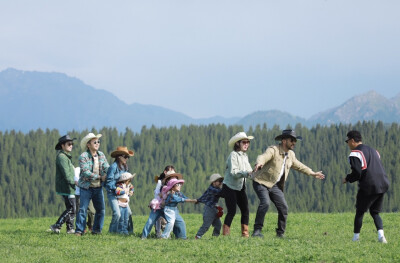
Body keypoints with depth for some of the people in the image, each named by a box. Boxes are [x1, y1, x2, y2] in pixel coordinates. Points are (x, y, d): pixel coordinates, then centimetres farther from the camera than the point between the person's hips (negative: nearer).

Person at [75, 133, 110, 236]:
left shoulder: (101, 155, 7)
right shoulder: (83, 156, -11)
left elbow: (107, 168, 5)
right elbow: (85, 172, -19)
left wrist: (106, 175, -18)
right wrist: (99, 177, -17)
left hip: (98, 187, 6)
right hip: (86, 187, -6)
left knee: (101, 210, 7)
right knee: (83, 209, -7)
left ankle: (97, 230, 17)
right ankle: (79, 230, -3)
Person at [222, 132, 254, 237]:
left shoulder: (245, 156, 13)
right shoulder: (233, 155, -13)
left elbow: (249, 171, 11)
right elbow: (233, 173, -22)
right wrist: (246, 173, -34)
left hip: (240, 188, 7)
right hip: (230, 187, -7)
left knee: (245, 210, 0)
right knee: (232, 211, -12)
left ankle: (245, 233, 5)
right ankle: (225, 233, -6)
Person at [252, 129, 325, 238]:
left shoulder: (291, 154, 9)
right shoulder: (273, 150, -16)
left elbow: (298, 165, 27)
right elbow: (263, 157, -37)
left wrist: (312, 173, 33)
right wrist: (259, 164, -61)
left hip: (275, 185, 7)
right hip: (262, 182, -7)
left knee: (283, 207, -1)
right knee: (265, 203, -27)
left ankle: (280, 233, 13)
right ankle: (257, 230, -22)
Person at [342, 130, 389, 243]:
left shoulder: (355, 154, -6)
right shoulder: (373, 150, 20)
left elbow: (357, 173, -14)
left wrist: (347, 179, 5)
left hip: (368, 187, -7)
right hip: (383, 185, 7)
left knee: (359, 212, 9)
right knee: (375, 212, 16)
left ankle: (356, 237, 12)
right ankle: (381, 235, -4)